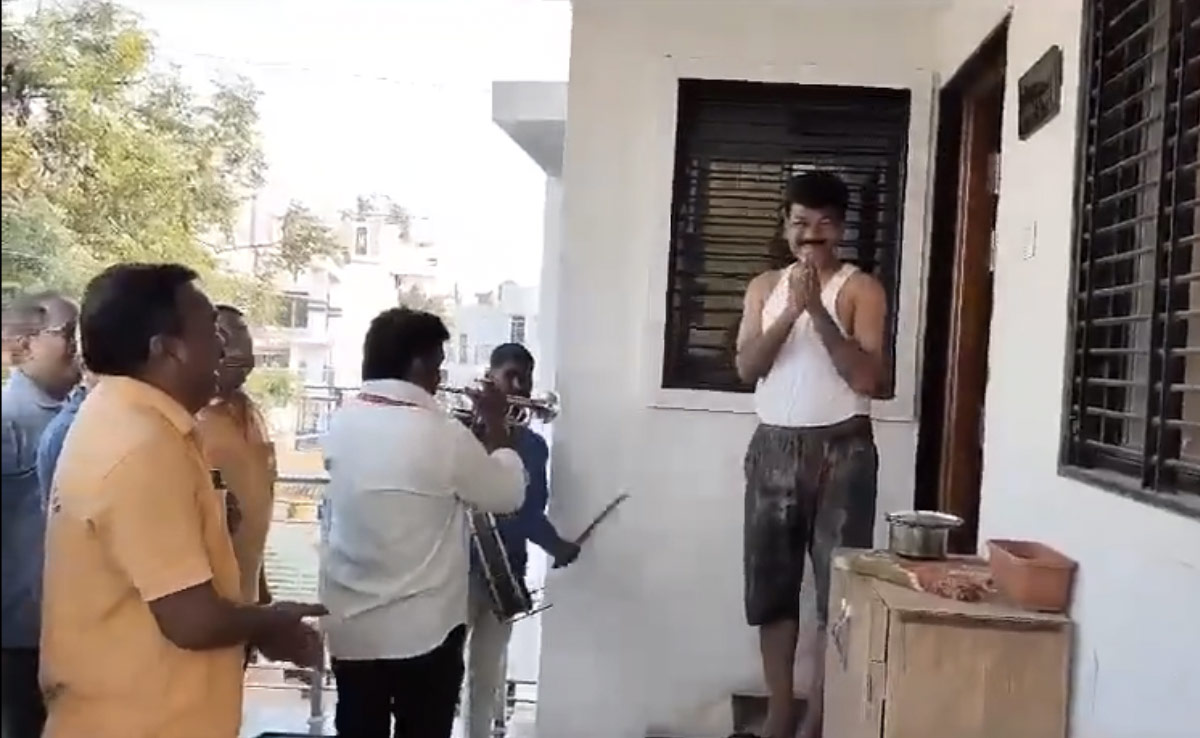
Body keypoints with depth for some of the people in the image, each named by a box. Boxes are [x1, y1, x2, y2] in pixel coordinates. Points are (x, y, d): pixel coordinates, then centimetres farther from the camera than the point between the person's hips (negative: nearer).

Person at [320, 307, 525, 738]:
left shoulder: (340, 423, -2)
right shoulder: (443, 436, -19)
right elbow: (509, 494, -5)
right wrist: (496, 424, 8)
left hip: (350, 624, 5)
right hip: (425, 629, -5)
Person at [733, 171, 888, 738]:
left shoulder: (861, 289, -1)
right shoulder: (765, 287, 11)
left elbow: (867, 377, -11)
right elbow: (747, 367, 0)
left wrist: (818, 310, -17)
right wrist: (791, 311, -13)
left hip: (842, 449, -4)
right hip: (774, 447, 4)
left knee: (839, 583, -3)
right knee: (771, 581, 7)